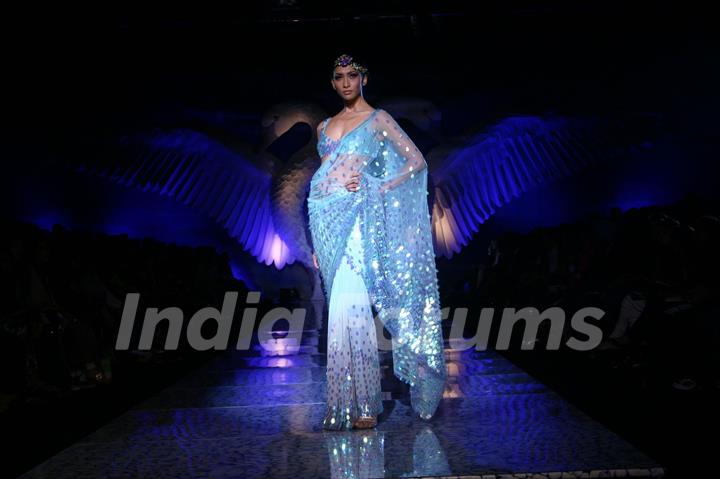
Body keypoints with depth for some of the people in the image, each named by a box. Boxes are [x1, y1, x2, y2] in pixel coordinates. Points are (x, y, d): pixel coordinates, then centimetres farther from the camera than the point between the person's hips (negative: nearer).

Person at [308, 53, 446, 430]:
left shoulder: (378, 119, 5)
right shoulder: (324, 127, 20)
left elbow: (417, 161, 1)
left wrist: (380, 189, -9)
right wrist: (315, 241, 18)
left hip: (356, 218, -5)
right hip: (326, 220, 5)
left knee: (348, 307, -14)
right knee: (345, 308, 6)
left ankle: (361, 404, -7)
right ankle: (354, 398, 14)